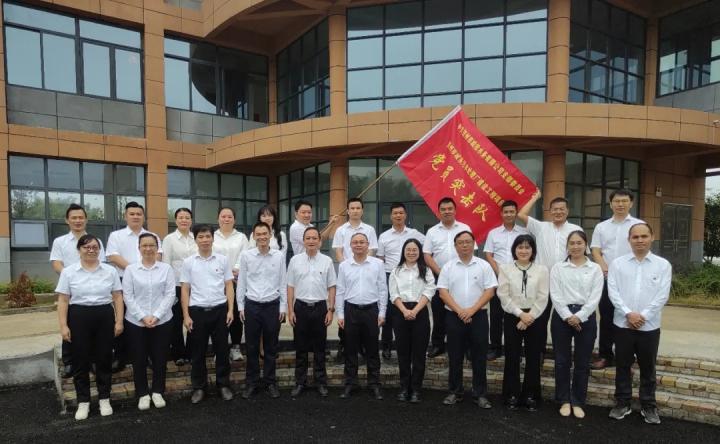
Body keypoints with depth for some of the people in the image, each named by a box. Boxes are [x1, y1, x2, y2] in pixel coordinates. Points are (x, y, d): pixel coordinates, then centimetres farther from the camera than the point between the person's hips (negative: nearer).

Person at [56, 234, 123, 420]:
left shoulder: (110, 271, 3)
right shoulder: (68, 272, 1)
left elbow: (118, 298, 4)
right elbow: (63, 301, 1)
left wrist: (119, 321, -1)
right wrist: (63, 325, -5)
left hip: (105, 317, 1)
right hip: (79, 317, -1)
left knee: (104, 359, 7)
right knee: (80, 361, 6)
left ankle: (104, 399, 21)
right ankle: (83, 402, 20)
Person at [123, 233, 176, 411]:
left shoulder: (166, 268, 1)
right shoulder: (130, 269, 2)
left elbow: (170, 294, -4)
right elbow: (127, 296, -3)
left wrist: (156, 316, -14)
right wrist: (142, 316, -13)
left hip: (162, 321, 0)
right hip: (135, 322, 0)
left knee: (160, 358, 7)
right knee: (139, 359, 7)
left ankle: (158, 392, 23)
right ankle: (142, 394, 23)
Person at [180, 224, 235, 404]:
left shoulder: (222, 259, 2)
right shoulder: (188, 262, 1)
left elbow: (229, 286, 4)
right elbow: (185, 290, 3)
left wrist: (230, 310, -3)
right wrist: (186, 315, -2)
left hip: (220, 309, 0)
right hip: (197, 310, 0)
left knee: (222, 349, 8)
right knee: (198, 352, 9)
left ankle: (223, 384, 22)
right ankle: (199, 387, 23)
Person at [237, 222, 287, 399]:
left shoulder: (279, 256, -2)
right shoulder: (246, 255, -2)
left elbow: (283, 283, 2)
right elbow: (241, 282, 3)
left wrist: (283, 306, 0)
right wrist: (240, 306, 2)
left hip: (272, 305, 0)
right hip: (252, 305, 0)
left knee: (271, 347, 11)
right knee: (252, 347, 10)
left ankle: (270, 382, 25)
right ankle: (251, 383, 24)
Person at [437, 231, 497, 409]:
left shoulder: (484, 266, 1)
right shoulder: (448, 266, 3)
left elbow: (490, 291, -4)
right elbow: (443, 292, -2)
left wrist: (472, 310, -12)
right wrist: (459, 311, -12)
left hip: (478, 316, 0)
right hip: (454, 316, 1)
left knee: (479, 357, 5)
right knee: (455, 357, 8)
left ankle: (480, 394, 16)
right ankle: (455, 392, 20)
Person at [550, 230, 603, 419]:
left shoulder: (595, 269, 4)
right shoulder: (558, 268, 4)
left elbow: (595, 297, -3)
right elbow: (555, 295, -4)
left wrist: (579, 317, -13)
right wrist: (568, 316, -14)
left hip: (586, 317, 0)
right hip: (562, 316, 0)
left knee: (582, 363, 7)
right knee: (562, 361, 5)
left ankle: (578, 402, 20)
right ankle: (564, 401, 18)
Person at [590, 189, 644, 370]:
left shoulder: (639, 225, 3)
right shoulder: (601, 227, 10)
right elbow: (595, 251, 5)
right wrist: (606, 269, -10)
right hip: (607, 278, 2)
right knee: (606, 317, 7)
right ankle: (605, 355, 17)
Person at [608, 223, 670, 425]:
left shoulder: (663, 265, 1)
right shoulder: (617, 263, 1)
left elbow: (662, 295, -5)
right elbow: (613, 291, -4)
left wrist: (642, 316, -12)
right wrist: (628, 313, -15)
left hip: (650, 325, 0)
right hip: (623, 323, 0)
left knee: (648, 368, 11)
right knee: (622, 366, 10)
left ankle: (648, 405, 27)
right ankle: (622, 403, 23)